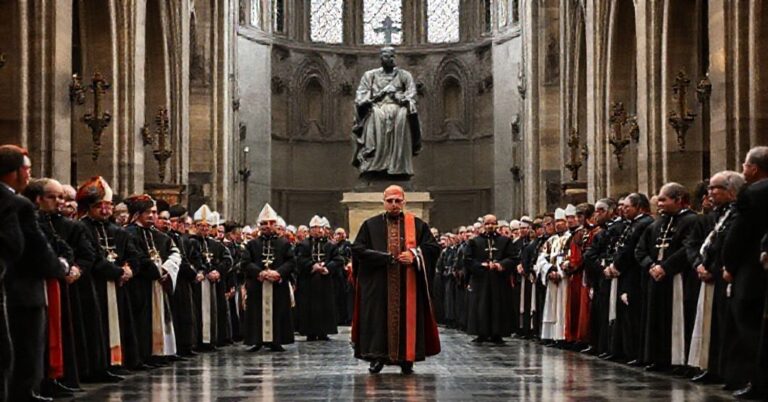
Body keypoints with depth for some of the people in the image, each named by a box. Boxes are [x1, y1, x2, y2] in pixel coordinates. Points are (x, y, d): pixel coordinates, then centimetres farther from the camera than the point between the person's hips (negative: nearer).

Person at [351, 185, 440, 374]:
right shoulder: (370, 225, 5)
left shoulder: (418, 225, 7)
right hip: (378, 286, -1)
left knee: (408, 318, 0)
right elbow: (357, 249, -3)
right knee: (378, 319, -3)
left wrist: (414, 255, -14)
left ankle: (406, 359, 7)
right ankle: (377, 357, 4)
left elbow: (434, 248, 4)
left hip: (408, 286, 1)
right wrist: (386, 257, -11)